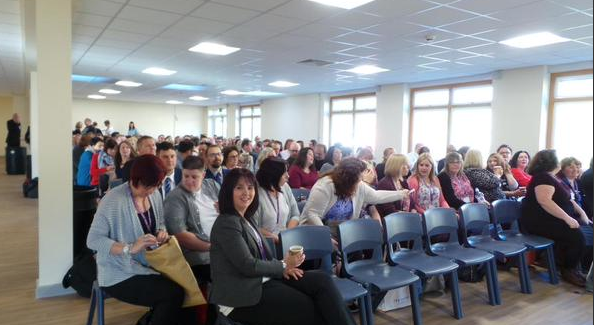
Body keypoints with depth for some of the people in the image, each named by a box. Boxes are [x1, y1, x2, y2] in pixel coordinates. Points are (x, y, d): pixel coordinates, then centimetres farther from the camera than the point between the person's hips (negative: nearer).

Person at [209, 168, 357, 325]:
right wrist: (283, 265, -7)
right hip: (242, 296, -8)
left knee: (322, 280, -9)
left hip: (261, 279, 8)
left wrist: (282, 267, -4)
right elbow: (248, 266, -18)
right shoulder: (226, 223, -13)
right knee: (310, 308, -16)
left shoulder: (247, 219, 15)